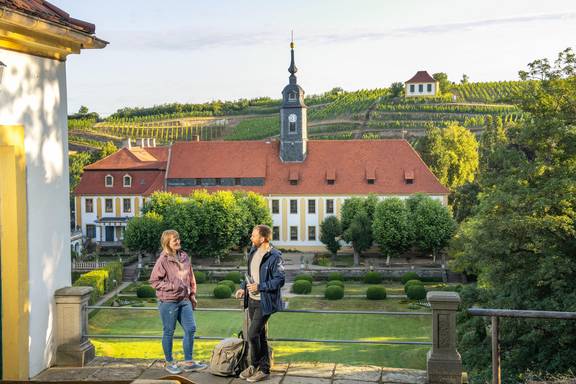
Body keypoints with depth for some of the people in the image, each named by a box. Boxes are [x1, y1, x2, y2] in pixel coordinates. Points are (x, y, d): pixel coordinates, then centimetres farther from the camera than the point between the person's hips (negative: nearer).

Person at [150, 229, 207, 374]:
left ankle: (188, 362, 19)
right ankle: (169, 363, 22)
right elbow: (154, 281, -10)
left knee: (190, 328, 6)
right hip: (168, 301, -6)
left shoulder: (184, 257, 6)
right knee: (168, 332, 6)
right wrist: (172, 286, -19)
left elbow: (191, 278, 15)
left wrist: (192, 296, 14)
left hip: (184, 300, 6)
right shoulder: (163, 260, -12)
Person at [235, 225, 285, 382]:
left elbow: (279, 280, -18)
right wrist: (243, 288, 6)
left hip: (264, 302, -8)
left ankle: (254, 366, 10)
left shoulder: (274, 257, -17)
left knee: (253, 334, -10)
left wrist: (259, 287, -21)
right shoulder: (253, 251, 8)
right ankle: (264, 369, 23)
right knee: (260, 335, 14)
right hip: (252, 300, 8)